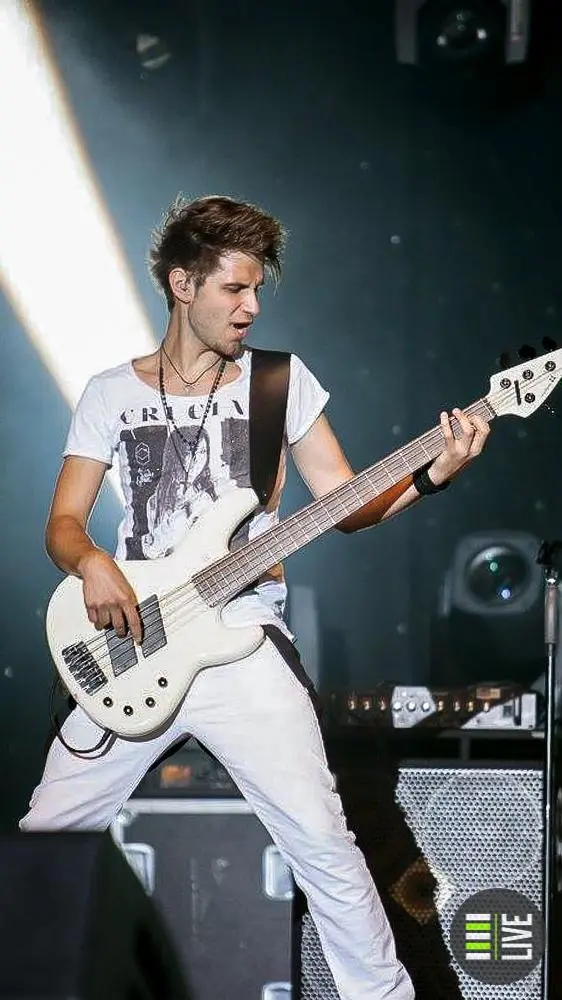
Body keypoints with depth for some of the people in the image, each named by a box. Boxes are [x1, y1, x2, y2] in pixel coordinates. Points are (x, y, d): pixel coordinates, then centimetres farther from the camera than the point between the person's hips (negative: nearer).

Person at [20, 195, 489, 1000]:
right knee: (47, 833, 4)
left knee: (322, 842, -13)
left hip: (244, 646, -2)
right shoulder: (112, 393, 7)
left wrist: (429, 476, -15)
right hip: (134, 649, 2)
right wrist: (91, 563, -16)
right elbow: (62, 522, 6)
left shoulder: (281, 380, 5)